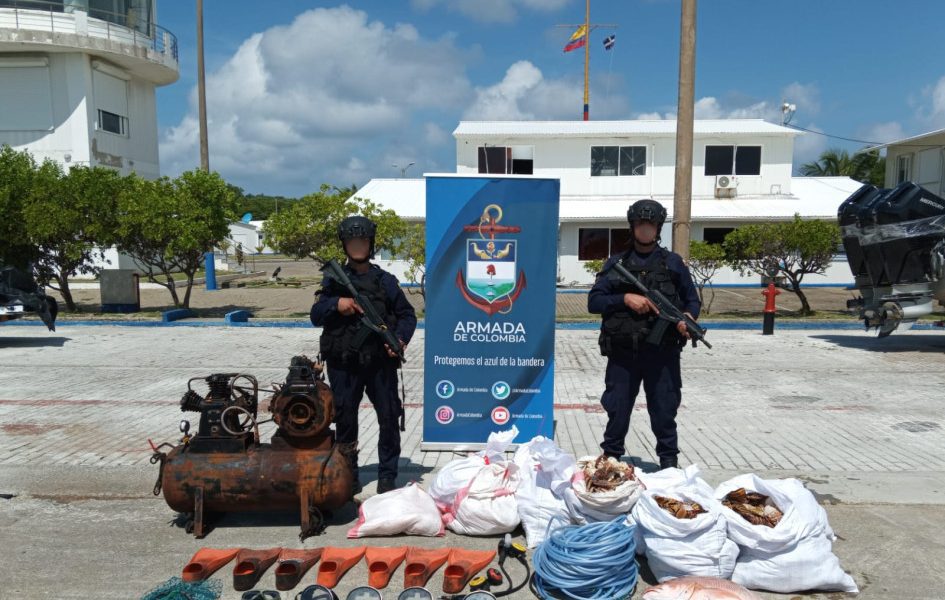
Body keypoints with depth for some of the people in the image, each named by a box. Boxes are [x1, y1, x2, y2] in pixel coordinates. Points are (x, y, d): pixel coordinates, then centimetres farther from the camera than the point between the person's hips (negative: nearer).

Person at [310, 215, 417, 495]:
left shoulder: (385, 280, 6)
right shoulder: (333, 279, 8)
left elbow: (407, 314, 10)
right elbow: (316, 316, 5)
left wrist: (401, 338, -9)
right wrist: (335, 304, -14)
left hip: (380, 362, -1)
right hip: (343, 364, 1)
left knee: (389, 418, 1)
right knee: (344, 419, 10)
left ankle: (387, 475, 15)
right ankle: (348, 474, 25)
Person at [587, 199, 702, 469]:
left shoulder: (673, 262, 11)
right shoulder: (616, 263, 10)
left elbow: (692, 300, 12)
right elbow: (593, 301, 4)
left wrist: (689, 318, -10)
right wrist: (625, 298, -11)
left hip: (663, 353, 0)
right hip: (623, 353, 0)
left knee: (664, 410, 5)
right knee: (617, 409, 8)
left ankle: (669, 462, 20)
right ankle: (610, 458, 23)